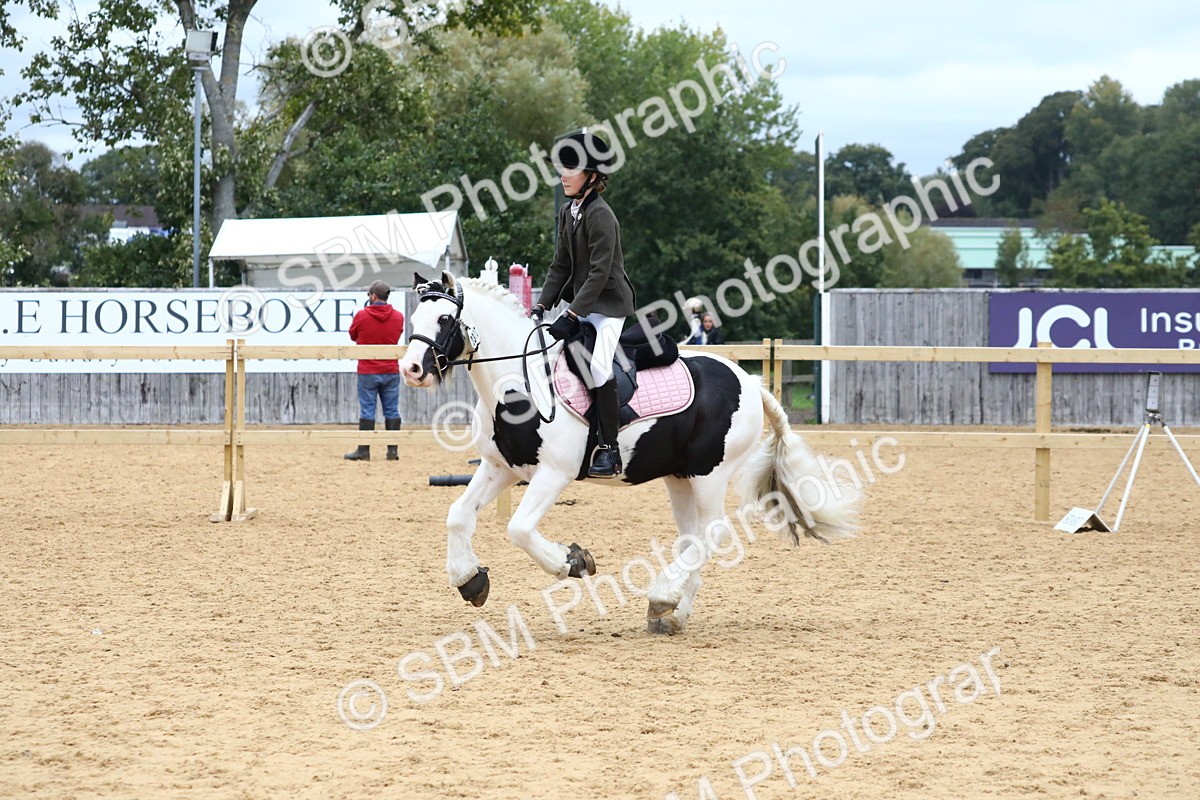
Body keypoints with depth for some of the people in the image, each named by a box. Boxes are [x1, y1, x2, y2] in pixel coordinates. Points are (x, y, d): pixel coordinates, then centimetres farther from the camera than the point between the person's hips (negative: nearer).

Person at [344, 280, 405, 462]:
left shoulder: (362, 316, -9)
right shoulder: (398, 317, 0)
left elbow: (353, 336, 7)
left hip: (367, 371, -3)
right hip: (391, 371, 3)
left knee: (367, 411, 1)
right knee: (392, 411, 7)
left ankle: (363, 451, 3)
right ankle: (392, 451, 8)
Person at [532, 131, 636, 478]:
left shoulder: (600, 215, -18)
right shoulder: (568, 212, 9)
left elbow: (600, 271, -22)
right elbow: (561, 265, 13)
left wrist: (572, 315, -25)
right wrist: (542, 306, 3)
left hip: (609, 303, -10)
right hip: (580, 301, 10)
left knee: (598, 366, -25)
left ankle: (610, 450, -19)